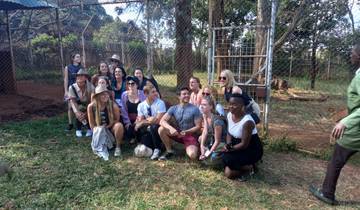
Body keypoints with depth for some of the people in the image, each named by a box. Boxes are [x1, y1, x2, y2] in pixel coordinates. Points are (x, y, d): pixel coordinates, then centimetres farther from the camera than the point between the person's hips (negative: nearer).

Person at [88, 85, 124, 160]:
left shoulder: (113, 105, -16)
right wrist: (100, 129, -18)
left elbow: (117, 120, -4)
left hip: (111, 128, 0)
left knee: (119, 125, -33)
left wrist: (107, 126, -16)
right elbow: (92, 125, -5)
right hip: (99, 131, 1)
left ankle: (118, 147, -16)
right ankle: (101, 147, 3)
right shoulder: (91, 106, -13)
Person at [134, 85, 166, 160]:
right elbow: (140, 121, -4)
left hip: (157, 128, -3)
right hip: (147, 129, 3)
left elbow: (158, 120, -19)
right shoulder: (141, 105, 1)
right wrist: (150, 120, -22)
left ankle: (157, 149, -14)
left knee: (154, 127, -35)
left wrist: (144, 121, -14)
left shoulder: (160, 103, -12)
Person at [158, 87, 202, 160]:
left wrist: (186, 132, -24)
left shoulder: (195, 109, -10)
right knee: (161, 129, -21)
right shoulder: (173, 108, -3)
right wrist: (171, 128, -32)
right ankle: (169, 151, -3)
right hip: (177, 133, 3)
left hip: (191, 135, -3)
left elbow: (198, 126, -9)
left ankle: (192, 148, 10)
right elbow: (162, 121, -12)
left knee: (192, 156, -28)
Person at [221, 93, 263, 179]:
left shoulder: (247, 121, -29)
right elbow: (229, 133, 5)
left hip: (252, 150, -5)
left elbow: (244, 144, -23)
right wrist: (228, 145, -13)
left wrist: (230, 149, -19)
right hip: (237, 145, 6)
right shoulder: (229, 115, -6)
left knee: (227, 158, -26)